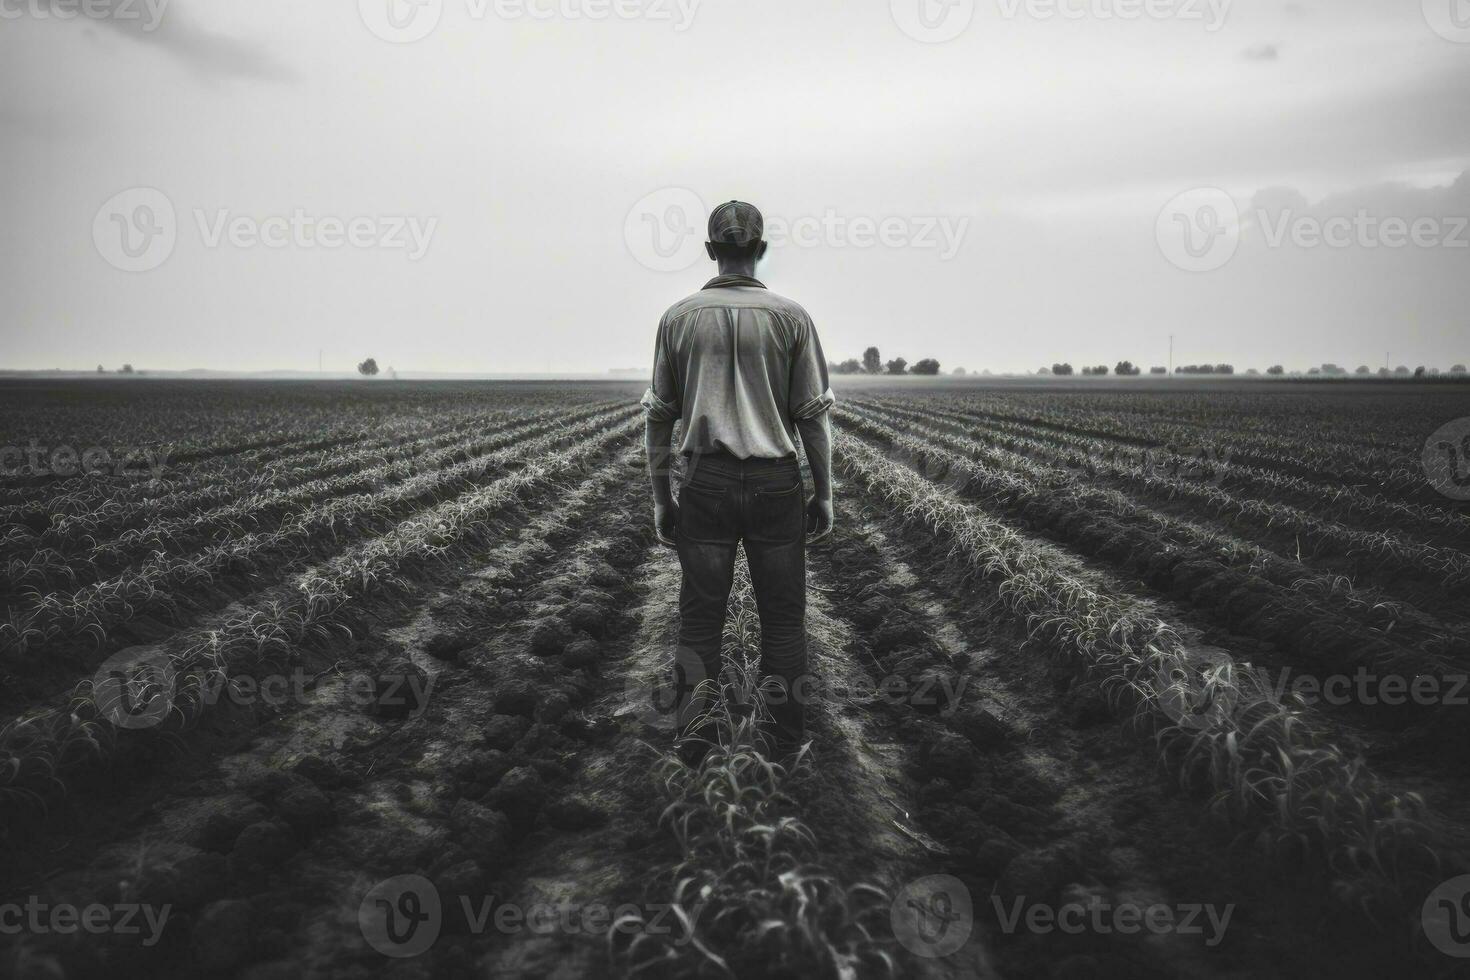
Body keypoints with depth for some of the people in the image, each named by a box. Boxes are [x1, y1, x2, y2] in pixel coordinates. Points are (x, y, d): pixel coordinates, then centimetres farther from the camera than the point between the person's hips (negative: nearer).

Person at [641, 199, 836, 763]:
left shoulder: (679, 318, 1)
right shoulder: (790, 317, -3)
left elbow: (660, 414, 3)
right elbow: (814, 413, -3)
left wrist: (660, 497, 10)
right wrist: (824, 493, 6)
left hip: (706, 484, 1)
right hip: (776, 483, -1)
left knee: (699, 617, 9)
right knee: (782, 616, 10)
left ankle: (693, 740, 9)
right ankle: (783, 743, 16)